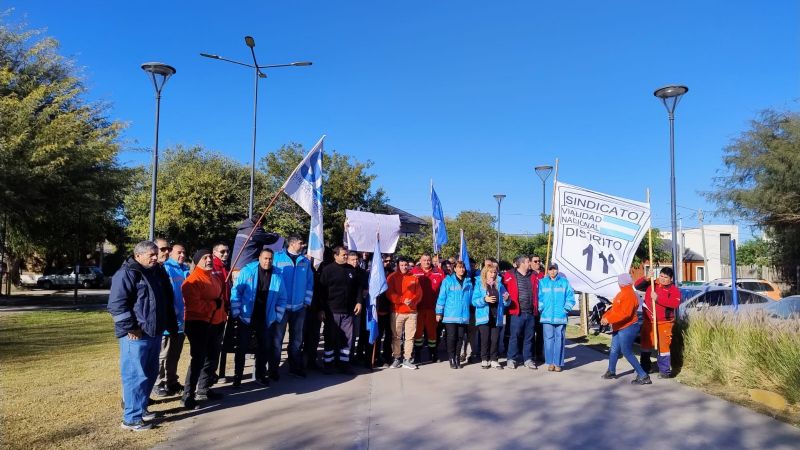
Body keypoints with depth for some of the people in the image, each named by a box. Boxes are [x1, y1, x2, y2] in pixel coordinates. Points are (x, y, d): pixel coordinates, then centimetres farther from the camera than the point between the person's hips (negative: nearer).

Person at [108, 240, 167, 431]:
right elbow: (116, 304, -19)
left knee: (150, 373, 16)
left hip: (153, 333, 9)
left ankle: (141, 408, 29)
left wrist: (161, 326, 22)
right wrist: (130, 328, -20)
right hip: (136, 335, -9)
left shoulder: (152, 273, 16)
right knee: (136, 375, -5)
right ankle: (132, 418, 2)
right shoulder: (127, 273, -12)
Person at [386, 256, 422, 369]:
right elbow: (390, 294, -7)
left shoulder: (414, 278, 8)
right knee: (396, 336, 2)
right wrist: (403, 300, -16)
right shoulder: (392, 277, 0)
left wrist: (412, 301, -12)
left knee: (410, 337, 4)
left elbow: (419, 293, 7)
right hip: (397, 312, -2)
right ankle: (396, 359, 12)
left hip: (412, 312, 2)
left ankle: (407, 360, 10)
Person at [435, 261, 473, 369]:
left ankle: (457, 358, 18)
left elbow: (471, 298, 15)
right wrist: (439, 312, -5)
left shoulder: (468, 282, 10)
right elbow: (441, 297, -2)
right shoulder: (448, 281, -1)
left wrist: (470, 312, 11)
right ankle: (452, 359, 8)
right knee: (451, 337, -2)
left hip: (463, 316, 3)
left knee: (460, 337, 7)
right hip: (450, 315, -3)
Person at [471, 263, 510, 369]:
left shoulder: (499, 285, 9)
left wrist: (506, 299, -11)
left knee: (495, 339, 4)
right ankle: (484, 360, 14)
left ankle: (494, 360, 16)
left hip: (497, 317, 3)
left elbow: (506, 303, 11)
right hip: (484, 316, -3)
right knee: (485, 339, 0)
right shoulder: (479, 284, 0)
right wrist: (484, 299, -23)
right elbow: (474, 301, -8)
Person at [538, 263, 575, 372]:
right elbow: (539, 297, 8)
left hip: (560, 316, 0)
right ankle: (550, 362, 9)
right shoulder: (542, 282, 7)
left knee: (559, 339, 1)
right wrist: (541, 309, -1)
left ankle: (558, 363, 7)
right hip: (547, 316, 1)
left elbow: (570, 297, 5)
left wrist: (566, 308, -3)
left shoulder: (564, 282, 4)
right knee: (549, 339, 1)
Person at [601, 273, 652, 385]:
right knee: (614, 350, 20)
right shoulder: (622, 293, 11)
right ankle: (611, 371, 37)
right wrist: (605, 316, 4)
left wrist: (609, 319, -26)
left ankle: (643, 376, 0)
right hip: (619, 328, 10)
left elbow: (625, 313, -29)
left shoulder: (629, 295, -22)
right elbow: (614, 308, 17)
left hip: (627, 328, -10)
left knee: (627, 353, -6)